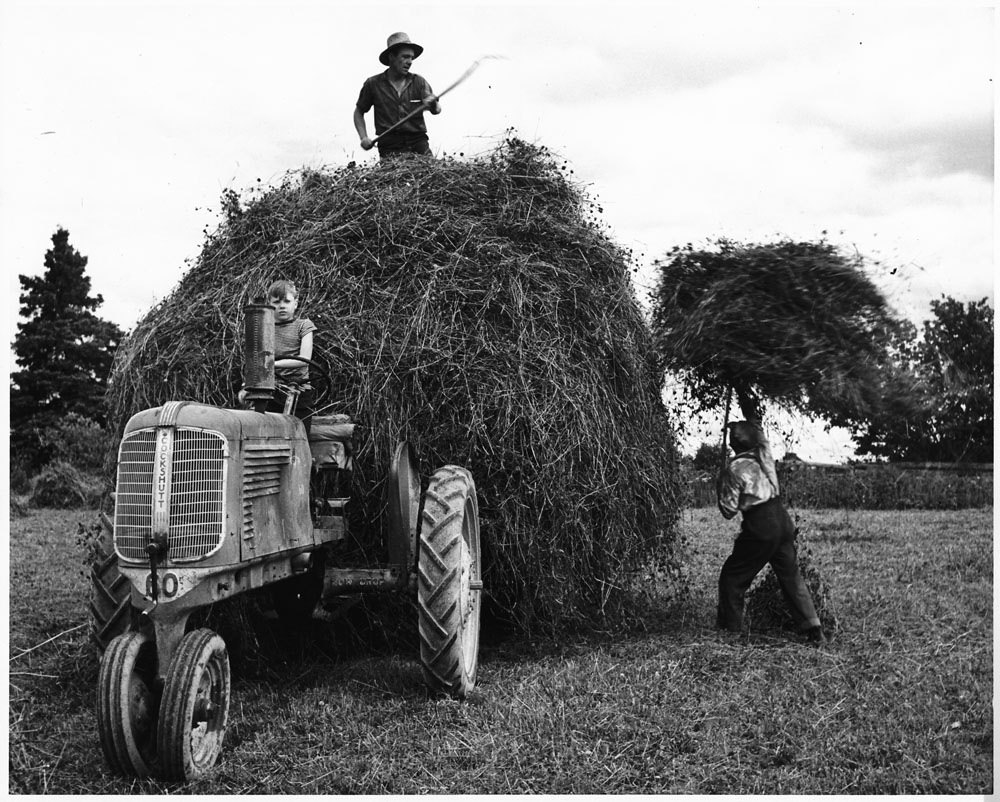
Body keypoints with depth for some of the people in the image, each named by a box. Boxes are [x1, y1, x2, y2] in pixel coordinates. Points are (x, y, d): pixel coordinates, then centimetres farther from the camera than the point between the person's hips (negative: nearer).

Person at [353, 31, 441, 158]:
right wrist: (364, 138, 4)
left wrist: (433, 104, -26)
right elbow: (358, 112, 18)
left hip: (419, 144, 1)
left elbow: (436, 110, -2)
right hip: (390, 148, -1)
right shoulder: (374, 84, 7)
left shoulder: (418, 82, 9)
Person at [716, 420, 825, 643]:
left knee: (732, 577, 11)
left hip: (760, 529, -6)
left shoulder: (733, 470, -13)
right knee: (792, 577, 13)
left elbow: (729, 511, -7)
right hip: (783, 522, 6)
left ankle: (730, 629, 15)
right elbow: (761, 434, 29)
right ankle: (813, 629, 8)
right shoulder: (765, 454, 4)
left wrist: (722, 484, 5)